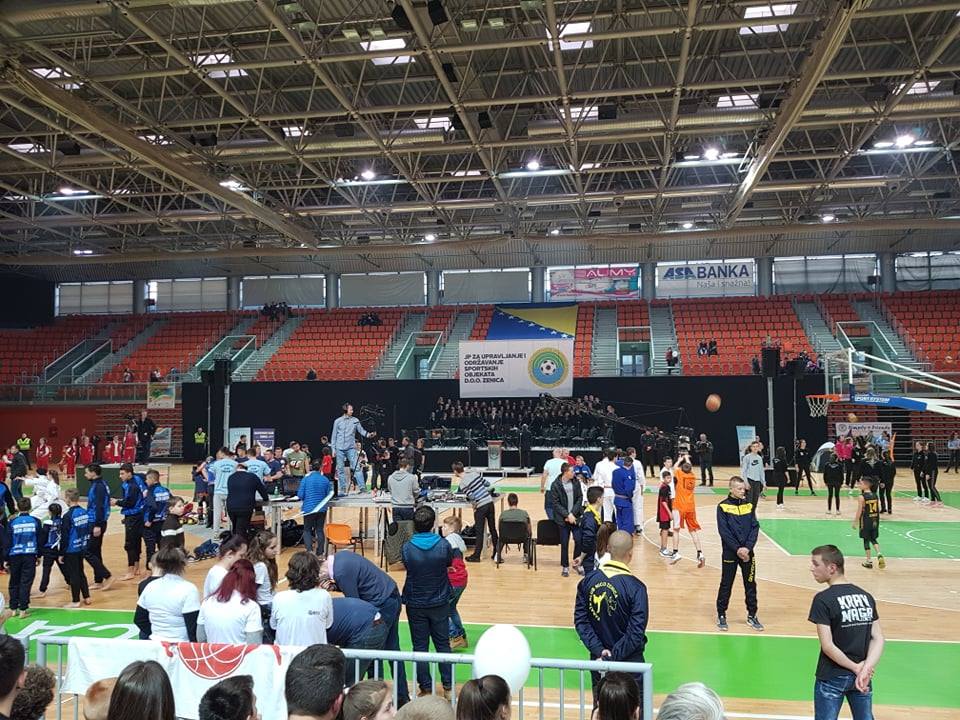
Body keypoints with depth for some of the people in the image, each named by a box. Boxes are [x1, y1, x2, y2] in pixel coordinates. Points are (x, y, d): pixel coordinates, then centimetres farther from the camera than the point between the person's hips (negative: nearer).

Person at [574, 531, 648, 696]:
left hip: (598, 660, 4)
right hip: (629, 663, -4)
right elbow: (636, 633, -20)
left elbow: (580, 621, -5)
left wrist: (599, 650, -8)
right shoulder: (636, 587, -18)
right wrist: (611, 658, -15)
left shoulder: (588, 581, -6)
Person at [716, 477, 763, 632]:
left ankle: (752, 616, 22)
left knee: (750, 585, 9)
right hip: (730, 553, -3)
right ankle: (721, 615, 19)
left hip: (747, 552, 3)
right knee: (726, 585, 5)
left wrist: (747, 548, -12)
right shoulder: (723, 506, -7)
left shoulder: (749, 505, 4)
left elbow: (755, 528, 0)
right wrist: (737, 549, -15)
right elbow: (724, 531, -11)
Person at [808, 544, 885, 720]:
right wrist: (866, 669, -10)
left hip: (832, 677, -5)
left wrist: (856, 667, -8)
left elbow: (827, 645, -19)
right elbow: (878, 639, -1)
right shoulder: (866, 596, 3)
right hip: (862, 676, 5)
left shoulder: (823, 599, -16)